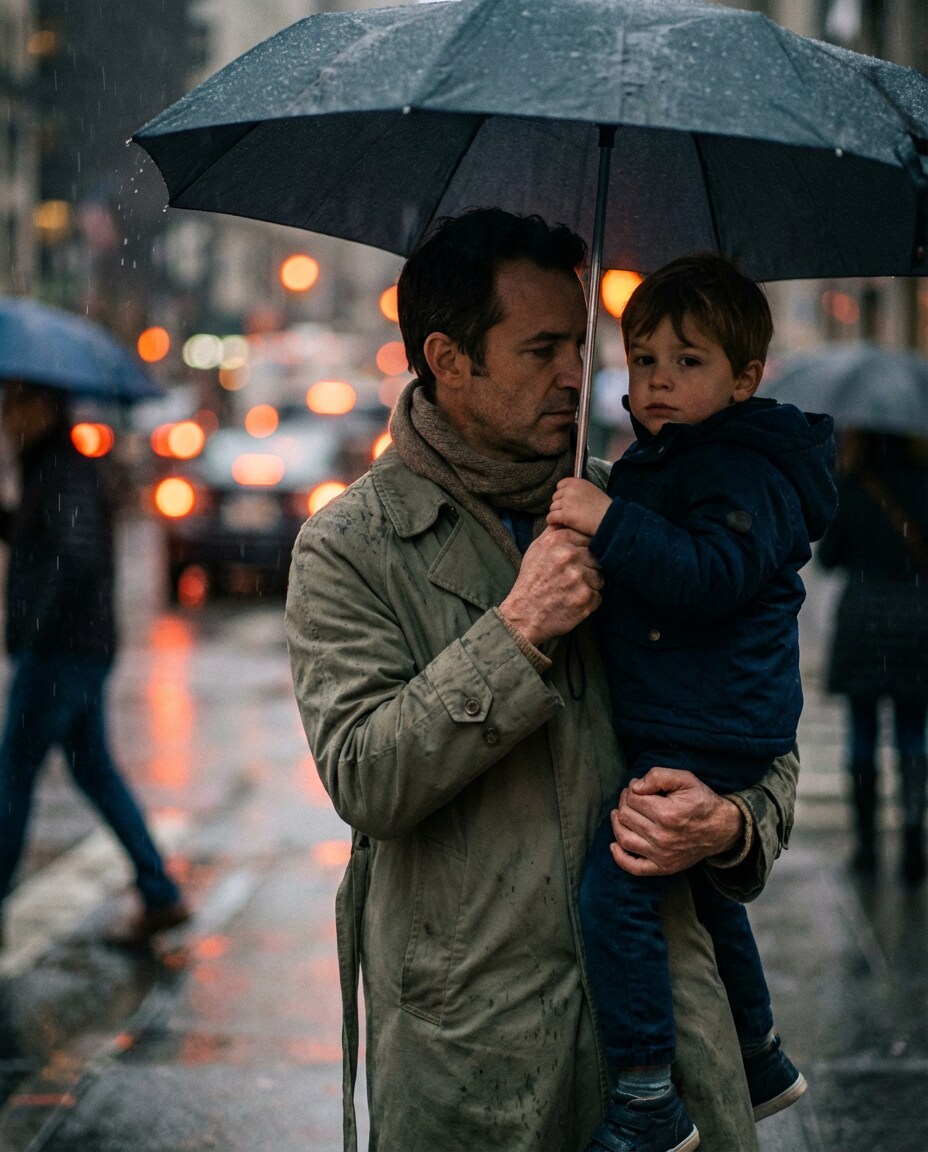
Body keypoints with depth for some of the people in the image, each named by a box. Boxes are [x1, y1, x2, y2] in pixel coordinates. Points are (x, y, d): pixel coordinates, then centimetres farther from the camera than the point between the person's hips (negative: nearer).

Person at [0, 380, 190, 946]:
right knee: (94, 769, 13)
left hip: (61, 651, -10)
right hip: (85, 650, 10)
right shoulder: (52, 469, 16)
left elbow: (78, 555, -30)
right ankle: (161, 895, 12)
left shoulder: (66, 473, -16)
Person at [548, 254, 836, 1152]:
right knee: (701, 889, 23)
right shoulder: (655, 461, 14)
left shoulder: (747, 473, -15)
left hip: (711, 731, -11)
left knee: (615, 889, -18)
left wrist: (613, 524, -36)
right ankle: (759, 1061, 41)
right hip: (666, 723, 11)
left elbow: (713, 576, -32)